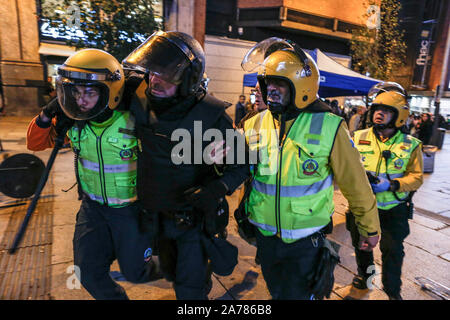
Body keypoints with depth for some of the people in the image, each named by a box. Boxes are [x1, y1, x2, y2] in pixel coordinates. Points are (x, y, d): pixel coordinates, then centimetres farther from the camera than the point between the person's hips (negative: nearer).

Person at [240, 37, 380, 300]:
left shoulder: (328, 128, -15)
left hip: (306, 241, -4)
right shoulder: (255, 124, -5)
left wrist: (370, 228, 2)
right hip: (265, 236, 4)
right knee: (276, 293, 26)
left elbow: (355, 183, -7)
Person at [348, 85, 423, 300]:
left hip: (393, 209, -1)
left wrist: (392, 184, -23)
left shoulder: (410, 145, -6)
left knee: (392, 249, 7)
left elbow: (416, 177, -6)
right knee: (361, 242, 19)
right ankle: (365, 272, 48)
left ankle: (393, 290, 33)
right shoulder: (359, 138, -4)